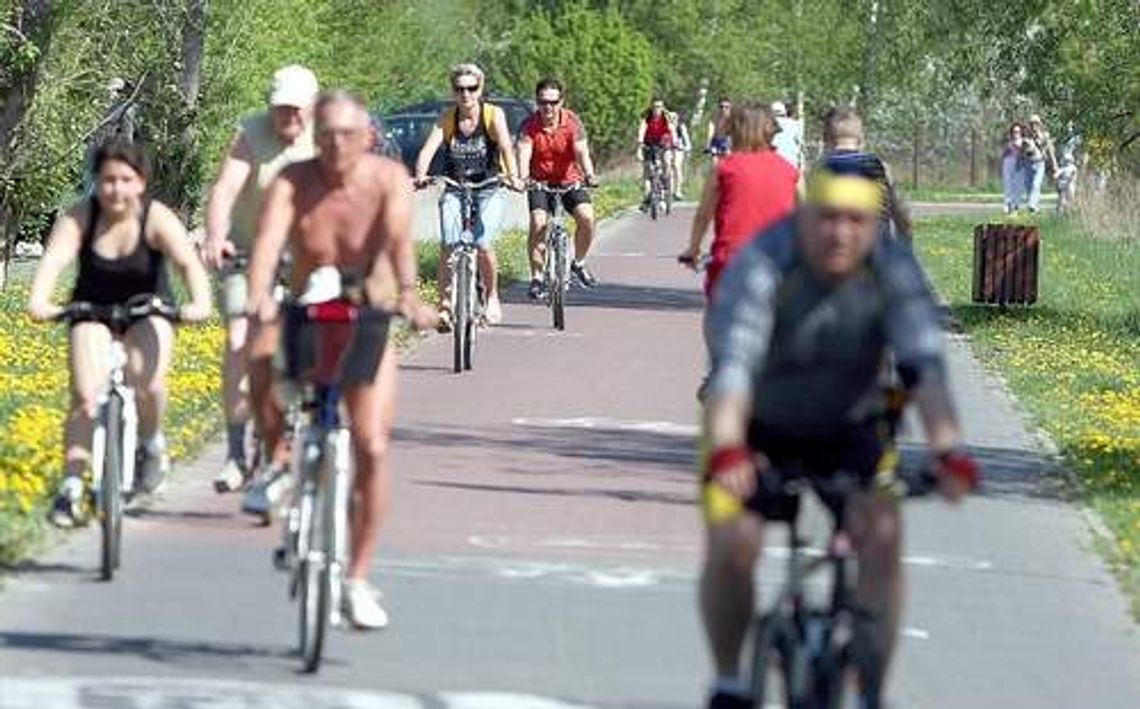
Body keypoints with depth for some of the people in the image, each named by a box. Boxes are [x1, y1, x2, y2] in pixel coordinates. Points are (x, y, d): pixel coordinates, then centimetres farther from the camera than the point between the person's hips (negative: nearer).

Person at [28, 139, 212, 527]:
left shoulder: (158, 219, -21)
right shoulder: (79, 217, -19)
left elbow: (188, 262, -35)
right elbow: (54, 259, -34)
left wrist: (200, 302, -55)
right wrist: (38, 301, -53)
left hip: (148, 310, -1)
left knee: (147, 382, -25)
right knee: (85, 395, -18)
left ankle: (151, 443, 6)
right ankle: (72, 487, -12)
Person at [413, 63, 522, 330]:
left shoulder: (493, 115, -8)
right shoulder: (447, 119, -4)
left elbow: (506, 147, -23)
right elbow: (428, 149, -17)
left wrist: (513, 176, -42)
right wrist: (420, 175, -38)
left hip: (490, 190, -2)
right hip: (455, 190, 2)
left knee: (482, 243, -19)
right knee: (449, 245, -19)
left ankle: (492, 297, 5)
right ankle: (445, 304, -12)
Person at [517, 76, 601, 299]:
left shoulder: (572, 123, -15)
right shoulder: (529, 126, -16)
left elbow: (582, 151, -27)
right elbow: (523, 154, -29)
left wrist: (589, 175, -47)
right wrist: (523, 178, -50)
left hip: (570, 180, 1)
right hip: (540, 182, -1)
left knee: (586, 217, -20)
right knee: (538, 223, -21)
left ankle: (579, 264, 5)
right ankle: (537, 277, -9)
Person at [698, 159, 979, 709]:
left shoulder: (894, 271, -20)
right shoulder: (762, 266, -27)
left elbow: (924, 367, -30)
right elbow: (731, 362, -39)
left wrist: (948, 450, -47)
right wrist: (727, 449, -56)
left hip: (847, 430, 2)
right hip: (759, 429, -2)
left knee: (882, 533, -22)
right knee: (731, 544, -21)